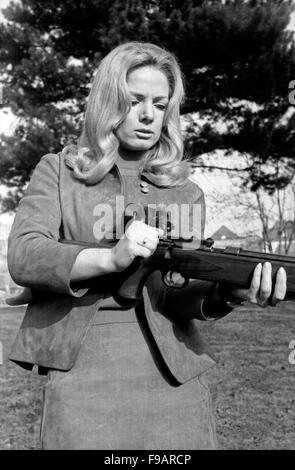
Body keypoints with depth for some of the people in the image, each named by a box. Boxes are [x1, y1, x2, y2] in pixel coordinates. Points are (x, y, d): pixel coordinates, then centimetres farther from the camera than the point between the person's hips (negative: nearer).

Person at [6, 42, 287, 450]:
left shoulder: (185, 192, 9)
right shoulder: (58, 172, 5)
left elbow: (177, 293, -1)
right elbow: (23, 257, -8)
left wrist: (227, 292, -23)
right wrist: (111, 258, -23)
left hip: (173, 376, 2)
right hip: (81, 374, -1)